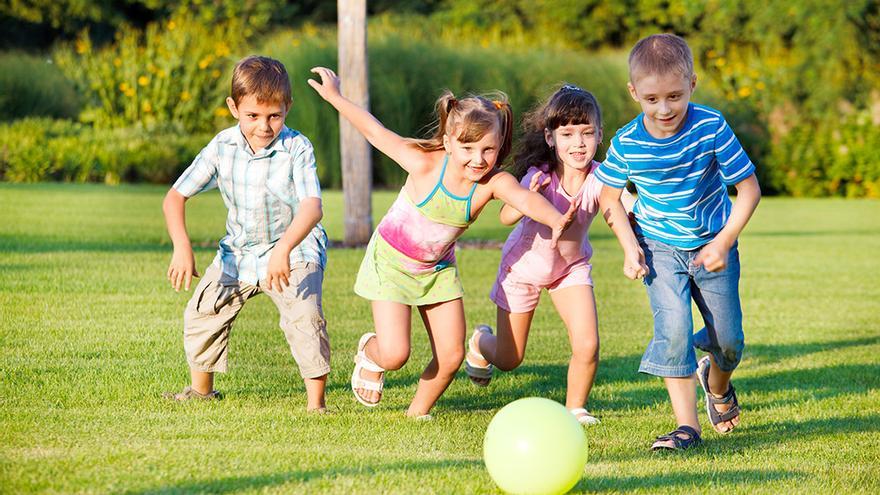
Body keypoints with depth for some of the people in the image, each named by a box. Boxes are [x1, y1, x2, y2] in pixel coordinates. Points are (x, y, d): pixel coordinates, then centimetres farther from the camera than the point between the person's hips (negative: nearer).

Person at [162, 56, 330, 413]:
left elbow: (312, 207, -34)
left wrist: (284, 249, -51)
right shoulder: (221, 148, -11)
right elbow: (176, 197, -8)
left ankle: (316, 403, -16)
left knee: (304, 316, -26)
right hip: (239, 251, 5)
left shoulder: (297, 149, -22)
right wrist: (181, 247, -24)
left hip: (295, 251, -5)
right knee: (201, 313, 6)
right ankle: (201, 389, 30)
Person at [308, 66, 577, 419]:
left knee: (451, 355, -1)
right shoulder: (425, 165, -27)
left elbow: (526, 199, -45)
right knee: (395, 354, -11)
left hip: (438, 268, 3)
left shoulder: (494, 182, -24)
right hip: (391, 261, -3)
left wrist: (556, 220, -66)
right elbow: (377, 132, -15)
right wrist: (335, 97, -9)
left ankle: (418, 412, 26)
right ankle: (369, 353, 26)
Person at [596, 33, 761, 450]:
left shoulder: (711, 128, -21)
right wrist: (629, 246, -9)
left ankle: (717, 384, 42)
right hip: (660, 249, 0)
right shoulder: (626, 144, -16)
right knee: (673, 329, -18)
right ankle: (686, 426, -12)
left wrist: (724, 242, -18)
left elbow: (749, 188, -13)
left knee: (728, 338, 7)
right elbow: (609, 197, 2)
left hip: (712, 246, 0)